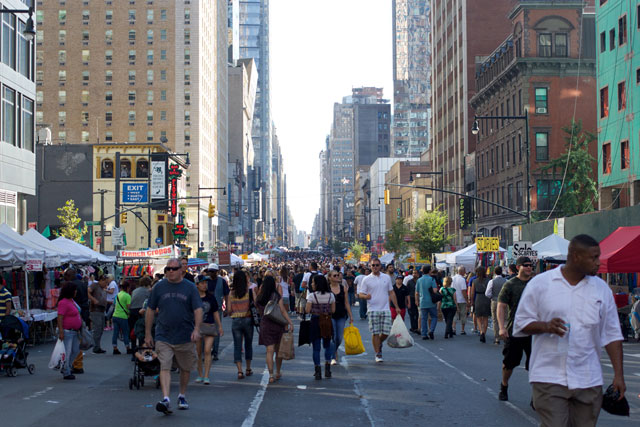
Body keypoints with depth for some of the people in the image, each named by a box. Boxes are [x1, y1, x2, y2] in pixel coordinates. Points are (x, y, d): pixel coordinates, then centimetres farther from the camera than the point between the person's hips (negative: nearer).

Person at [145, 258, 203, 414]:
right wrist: (147, 334, 7)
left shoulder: (190, 287, 1)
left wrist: (196, 329, -18)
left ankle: (182, 396, 30)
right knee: (165, 367, -13)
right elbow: (150, 310, 8)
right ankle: (165, 399, -20)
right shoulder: (159, 287, 4)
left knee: (185, 368, 12)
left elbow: (198, 309, -3)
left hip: (185, 337, 1)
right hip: (163, 336, 0)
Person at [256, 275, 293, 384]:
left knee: (269, 351, 0)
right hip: (277, 325, -1)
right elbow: (283, 311, -10)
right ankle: (278, 373, 25)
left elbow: (259, 311, 11)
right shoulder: (276, 296, -7)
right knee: (278, 350, 14)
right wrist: (290, 323, -8)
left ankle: (271, 375, -9)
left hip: (265, 325, 1)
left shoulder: (260, 298, -1)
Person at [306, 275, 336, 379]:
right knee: (327, 345, 17)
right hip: (327, 322, 3)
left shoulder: (312, 296, -9)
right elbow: (333, 310, 3)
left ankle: (318, 371, 3)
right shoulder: (331, 295, 1)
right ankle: (327, 368, 9)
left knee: (316, 347, 4)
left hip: (315, 322, -3)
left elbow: (307, 310, -11)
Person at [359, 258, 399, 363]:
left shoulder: (386, 277, 9)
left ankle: (379, 343, 29)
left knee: (386, 332, -1)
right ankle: (378, 354, 7)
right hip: (373, 310, -2)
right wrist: (366, 296, -23)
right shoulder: (366, 279, 1)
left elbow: (391, 293, 15)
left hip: (385, 309, 2)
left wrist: (396, 306, 11)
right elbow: (361, 294, 0)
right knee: (375, 333, -3)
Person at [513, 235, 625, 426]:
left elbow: (612, 335, 9)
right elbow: (520, 324, 2)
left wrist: (619, 374, 2)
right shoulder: (540, 284, 0)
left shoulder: (601, 288, 8)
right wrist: (545, 326, -17)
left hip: (589, 380, 3)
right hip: (549, 377, -3)